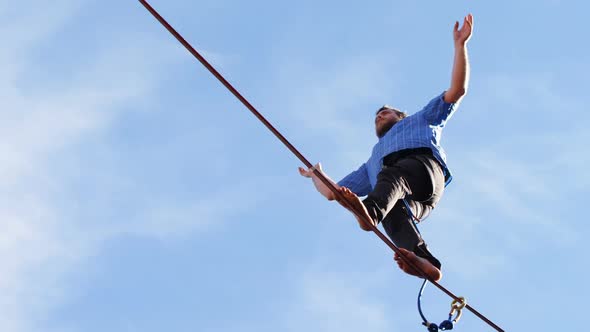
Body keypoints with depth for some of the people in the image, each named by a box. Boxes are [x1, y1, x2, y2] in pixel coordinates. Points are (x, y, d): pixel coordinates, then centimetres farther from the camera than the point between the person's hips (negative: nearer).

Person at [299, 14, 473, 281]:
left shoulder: (420, 120, 41)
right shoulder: (371, 163, 48)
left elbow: (457, 90, 30)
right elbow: (331, 192, 42)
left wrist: (459, 44, 25)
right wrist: (316, 175, 58)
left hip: (423, 166, -2)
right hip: (398, 195, 2)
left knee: (392, 175, -39)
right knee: (393, 211, -37)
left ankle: (370, 213, -73)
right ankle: (423, 261, -65)